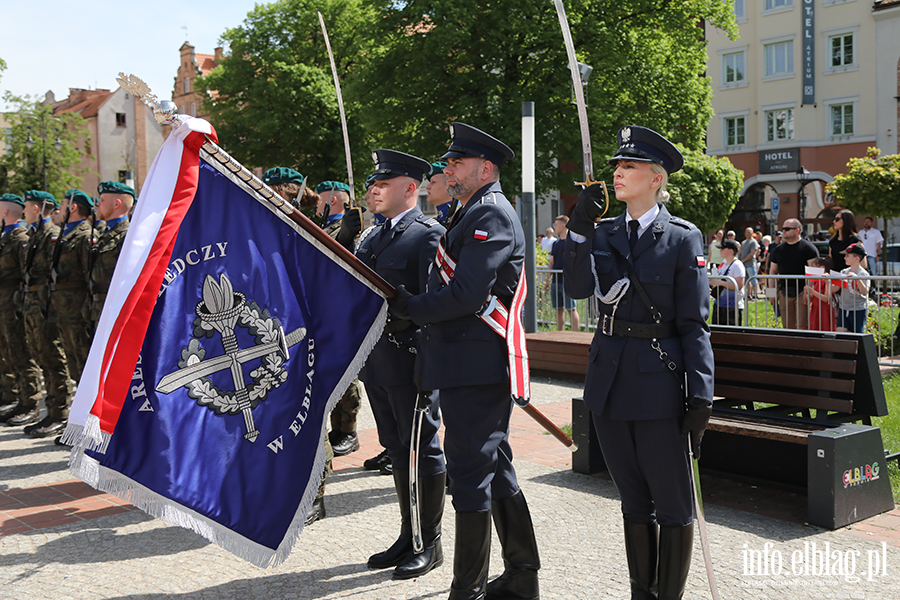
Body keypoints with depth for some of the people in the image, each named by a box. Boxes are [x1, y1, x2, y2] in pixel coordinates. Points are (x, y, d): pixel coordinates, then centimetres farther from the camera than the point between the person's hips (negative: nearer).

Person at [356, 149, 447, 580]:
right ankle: (408, 537, 27)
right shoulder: (373, 237, 18)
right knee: (397, 448, 15)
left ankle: (430, 545, 13)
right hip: (376, 361, 8)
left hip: (410, 360, -8)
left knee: (423, 449, 1)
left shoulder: (430, 235, -9)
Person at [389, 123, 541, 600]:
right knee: (494, 468, 16)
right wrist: (414, 305, 9)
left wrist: (411, 309, -9)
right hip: (476, 363, 11)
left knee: (470, 471, -4)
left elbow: (466, 294, -22)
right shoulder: (474, 213, 21)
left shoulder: (490, 213, -12)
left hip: (474, 365, -11)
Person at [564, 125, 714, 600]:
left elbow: (694, 324, -7)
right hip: (610, 380, 5)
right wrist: (580, 226, -16)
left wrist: (700, 396, -11)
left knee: (672, 504, 5)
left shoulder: (682, 238, -4)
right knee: (633, 501, 16)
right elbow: (580, 288, -9)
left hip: (659, 381, -5)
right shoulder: (604, 232, 8)